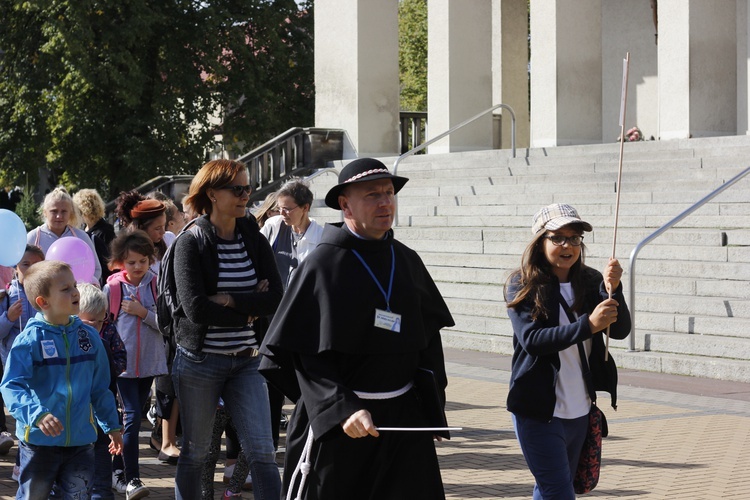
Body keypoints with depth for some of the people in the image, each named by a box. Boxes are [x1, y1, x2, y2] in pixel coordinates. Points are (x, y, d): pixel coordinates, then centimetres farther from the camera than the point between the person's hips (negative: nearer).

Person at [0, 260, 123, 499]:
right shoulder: (29, 340, -13)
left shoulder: (89, 336, 4)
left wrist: (112, 426, 17)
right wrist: (37, 415, -35)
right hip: (39, 441, -4)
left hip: (80, 441, 4)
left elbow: (100, 388, 13)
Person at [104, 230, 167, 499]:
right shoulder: (112, 288, -3)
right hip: (123, 363, -2)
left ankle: (121, 465, 28)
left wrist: (144, 312, -17)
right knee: (132, 418, -10)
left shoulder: (156, 285, -2)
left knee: (135, 416, 13)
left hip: (149, 362, 2)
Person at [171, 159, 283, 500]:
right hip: (201, 360, -3)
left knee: (262, 452, -4)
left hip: (247, 360, 3)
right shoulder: (190, 243, -7)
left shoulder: (254, 240, 5)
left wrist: (230, 300, -17)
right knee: (195, 453, 9)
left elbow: (275, 298, -6)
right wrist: (248, 315, -10)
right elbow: (195, 309, -18)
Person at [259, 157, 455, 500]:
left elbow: (429, 339, 13)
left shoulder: (407, 261, 8)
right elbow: (308, 355, -13)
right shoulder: (324, 263, -8)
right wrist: (342, 410, -24)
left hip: (404, 416, 4)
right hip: (336, 420, -4)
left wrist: (433, 405, 6)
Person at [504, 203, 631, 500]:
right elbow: (532, 339, -20)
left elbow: (620, 330, -6)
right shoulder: (522, 286, -7)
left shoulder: (590, 282, 4)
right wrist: (588, 325, -31)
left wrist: (613, 290, -24)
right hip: (539, 411, -5)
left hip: (580, 412, 5)